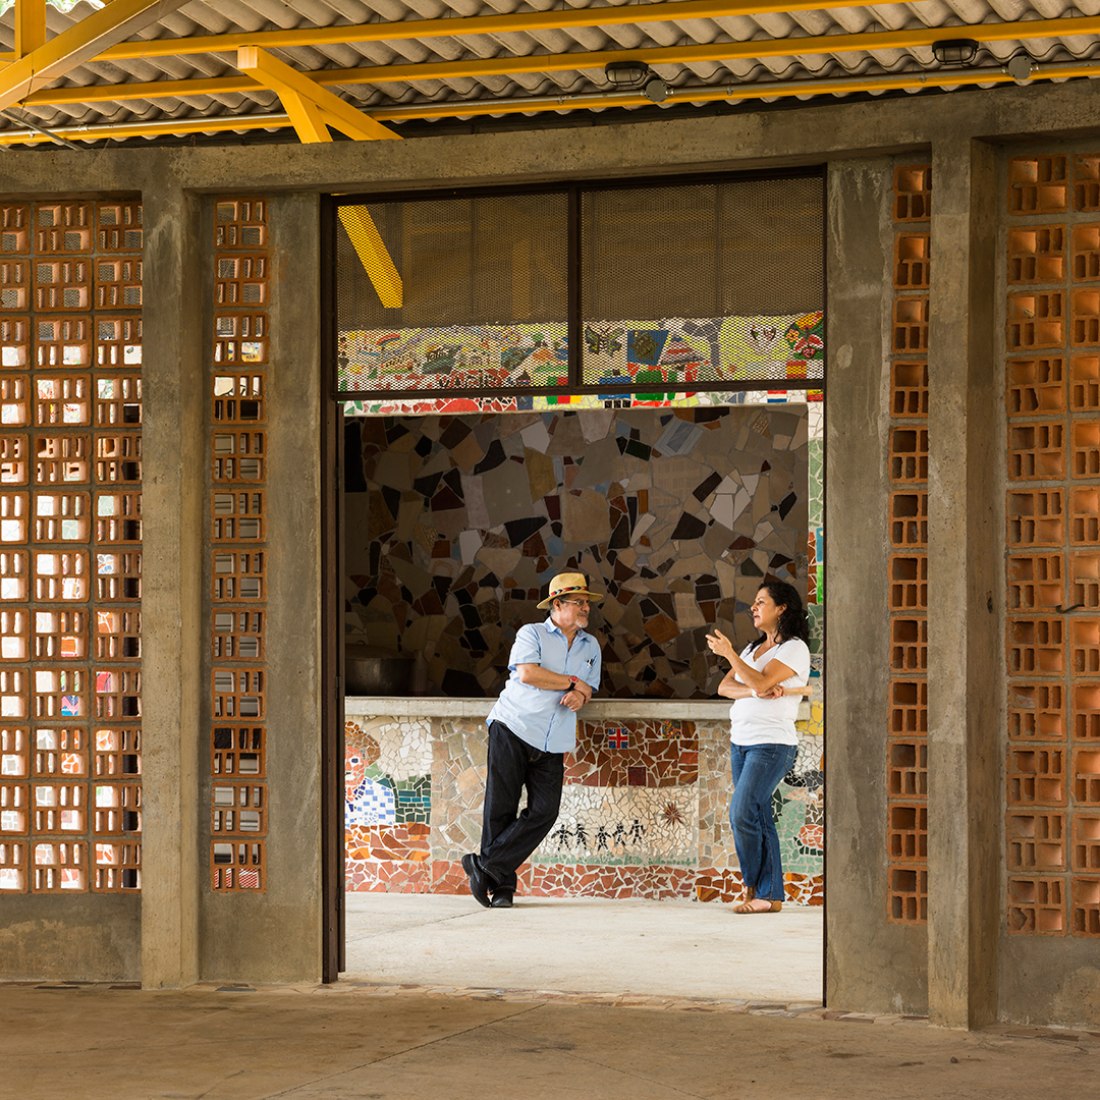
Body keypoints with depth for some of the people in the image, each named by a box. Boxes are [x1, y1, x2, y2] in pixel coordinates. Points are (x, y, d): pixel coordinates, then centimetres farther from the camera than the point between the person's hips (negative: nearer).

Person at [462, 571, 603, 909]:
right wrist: (571, 683, -5)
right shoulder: (531, 634, 3)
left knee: (544, 811, -10)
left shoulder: (591, 646, 20)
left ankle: (486, 866, -5)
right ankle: (501, 885, 1)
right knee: (501, 809, -6)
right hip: (512, 729, -5)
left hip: (553, 743, 5)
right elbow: (527, 672, -14)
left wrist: (580, 696, -10)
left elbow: (588, 688, 15)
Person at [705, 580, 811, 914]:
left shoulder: (794, 649, -5)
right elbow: (725, 687, 7)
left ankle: (755, 887, 0)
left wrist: (729, 653, -11)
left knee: (741, 813, -15)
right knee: (758, 818, 4)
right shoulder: (753, 648, 19)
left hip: (772, 744, -8)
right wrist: (756, 691, -12)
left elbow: (760, 682, -18)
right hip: (741, 742, 8)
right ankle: (771, 896, 4)